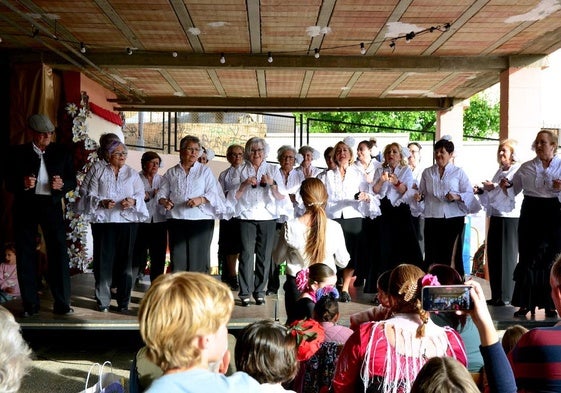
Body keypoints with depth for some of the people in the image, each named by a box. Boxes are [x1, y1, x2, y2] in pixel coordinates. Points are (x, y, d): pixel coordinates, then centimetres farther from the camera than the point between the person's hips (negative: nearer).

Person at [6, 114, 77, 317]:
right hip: (25, 206, 0)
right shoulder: (18, 153, 3)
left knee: (59, 252, -3)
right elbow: (9, 182, 1)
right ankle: (30, 304, 14)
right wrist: (23, 184, -19)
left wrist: (62, 184, -14)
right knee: (26, 255, 4)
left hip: (52, 205, 0)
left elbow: (72, 180, 7)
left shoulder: (61, 152, 5)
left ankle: (62, 303, 4)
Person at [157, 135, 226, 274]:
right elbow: (162, 192, 13)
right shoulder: (171, 172, 16)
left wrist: (201, 199, -17)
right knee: (178, 258, 0)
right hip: (176, 219, 2)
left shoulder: (205, 170, 10)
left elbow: (214, 193, 2)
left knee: (199, 258, -4)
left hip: (201, 220, -1)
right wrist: (164, 201, -9)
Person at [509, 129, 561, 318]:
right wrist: (505, 188, -8)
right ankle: (525, 303, 10)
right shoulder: (526, 167, 10)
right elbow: (513, 190, 12)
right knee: (527, 258, 2)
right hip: (530, 214, 1)